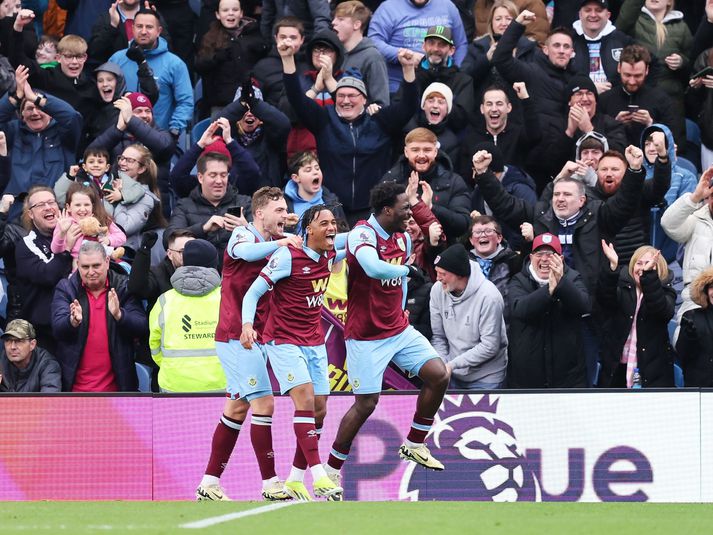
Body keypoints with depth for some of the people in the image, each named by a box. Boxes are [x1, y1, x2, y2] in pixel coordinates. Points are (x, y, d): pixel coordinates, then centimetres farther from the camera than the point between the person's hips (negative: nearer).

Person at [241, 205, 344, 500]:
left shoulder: (330, 256, 3)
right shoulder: (288, 256, -17)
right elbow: (253, 293, -16)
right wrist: (247, 324, -31)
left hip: (315, 343, 7)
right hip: (284, 341, -7)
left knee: (318, 410, 5)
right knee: (305, 400, -21)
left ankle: (295, 480, 16)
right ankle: (318, 475, -26)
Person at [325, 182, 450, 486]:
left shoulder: (403, 239, 8)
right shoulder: (363, 233, -18)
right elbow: (374, 268, -38)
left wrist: (400, 311, 16)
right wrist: (406, 269, -21)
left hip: (398, 330, 8)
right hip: (366, 337, -7)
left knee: (438, 375, -6)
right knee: (366, 403, -5)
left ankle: (414, 445, 10)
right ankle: (331, 469, 11)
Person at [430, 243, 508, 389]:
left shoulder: (489, 296, -21)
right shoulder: (438, 290, -5)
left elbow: (490, 346, -20)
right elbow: (438, 336, 2)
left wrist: (453, 364, -21)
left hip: (485, 378, -4)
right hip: (453, 377, 4)